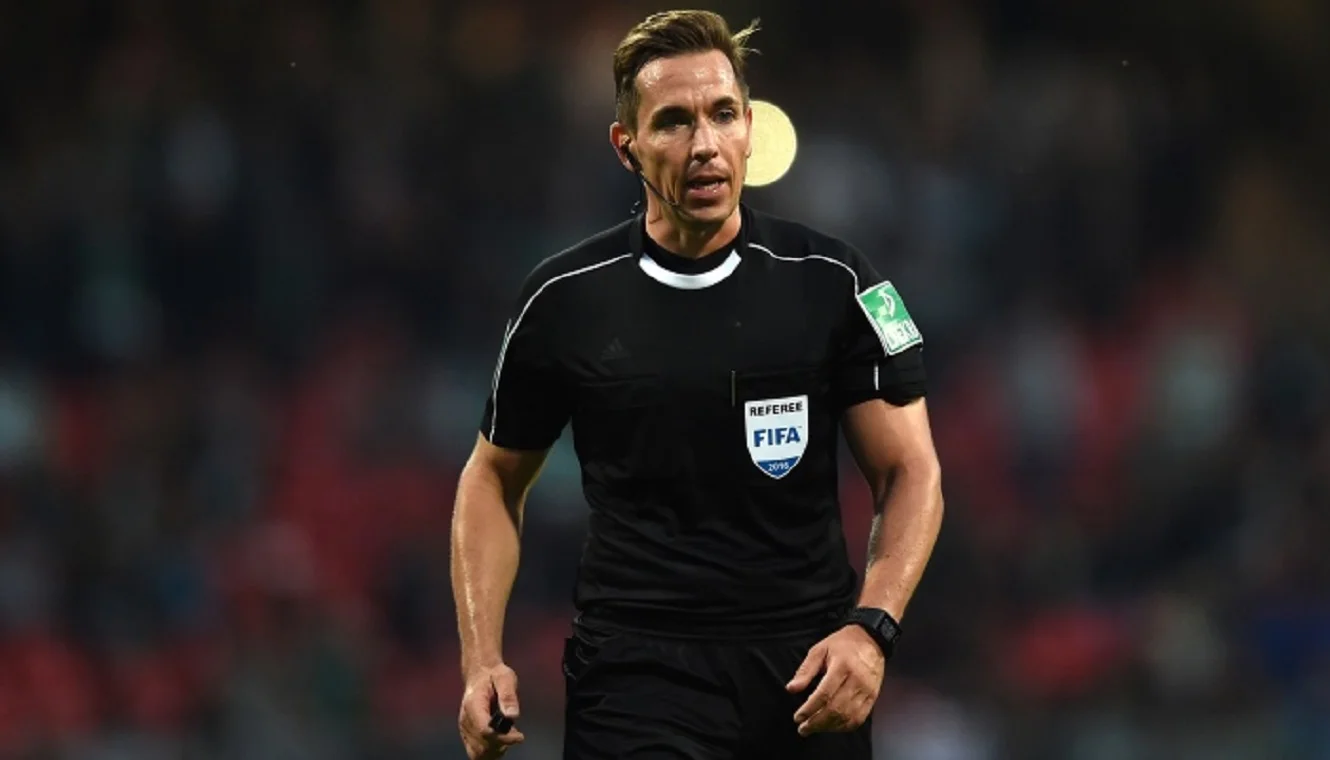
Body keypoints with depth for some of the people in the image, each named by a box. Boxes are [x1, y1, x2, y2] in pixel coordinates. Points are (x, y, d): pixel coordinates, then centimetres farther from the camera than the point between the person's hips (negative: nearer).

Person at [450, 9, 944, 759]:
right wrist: (483, 661, 0)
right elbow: (495, 478, 11)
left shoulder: (833, 283, -2)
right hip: (636, 666, -1)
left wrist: (870, 629, -16)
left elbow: (910, 471, 0)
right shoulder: (563, 301, -1)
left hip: (807, 672, 1)